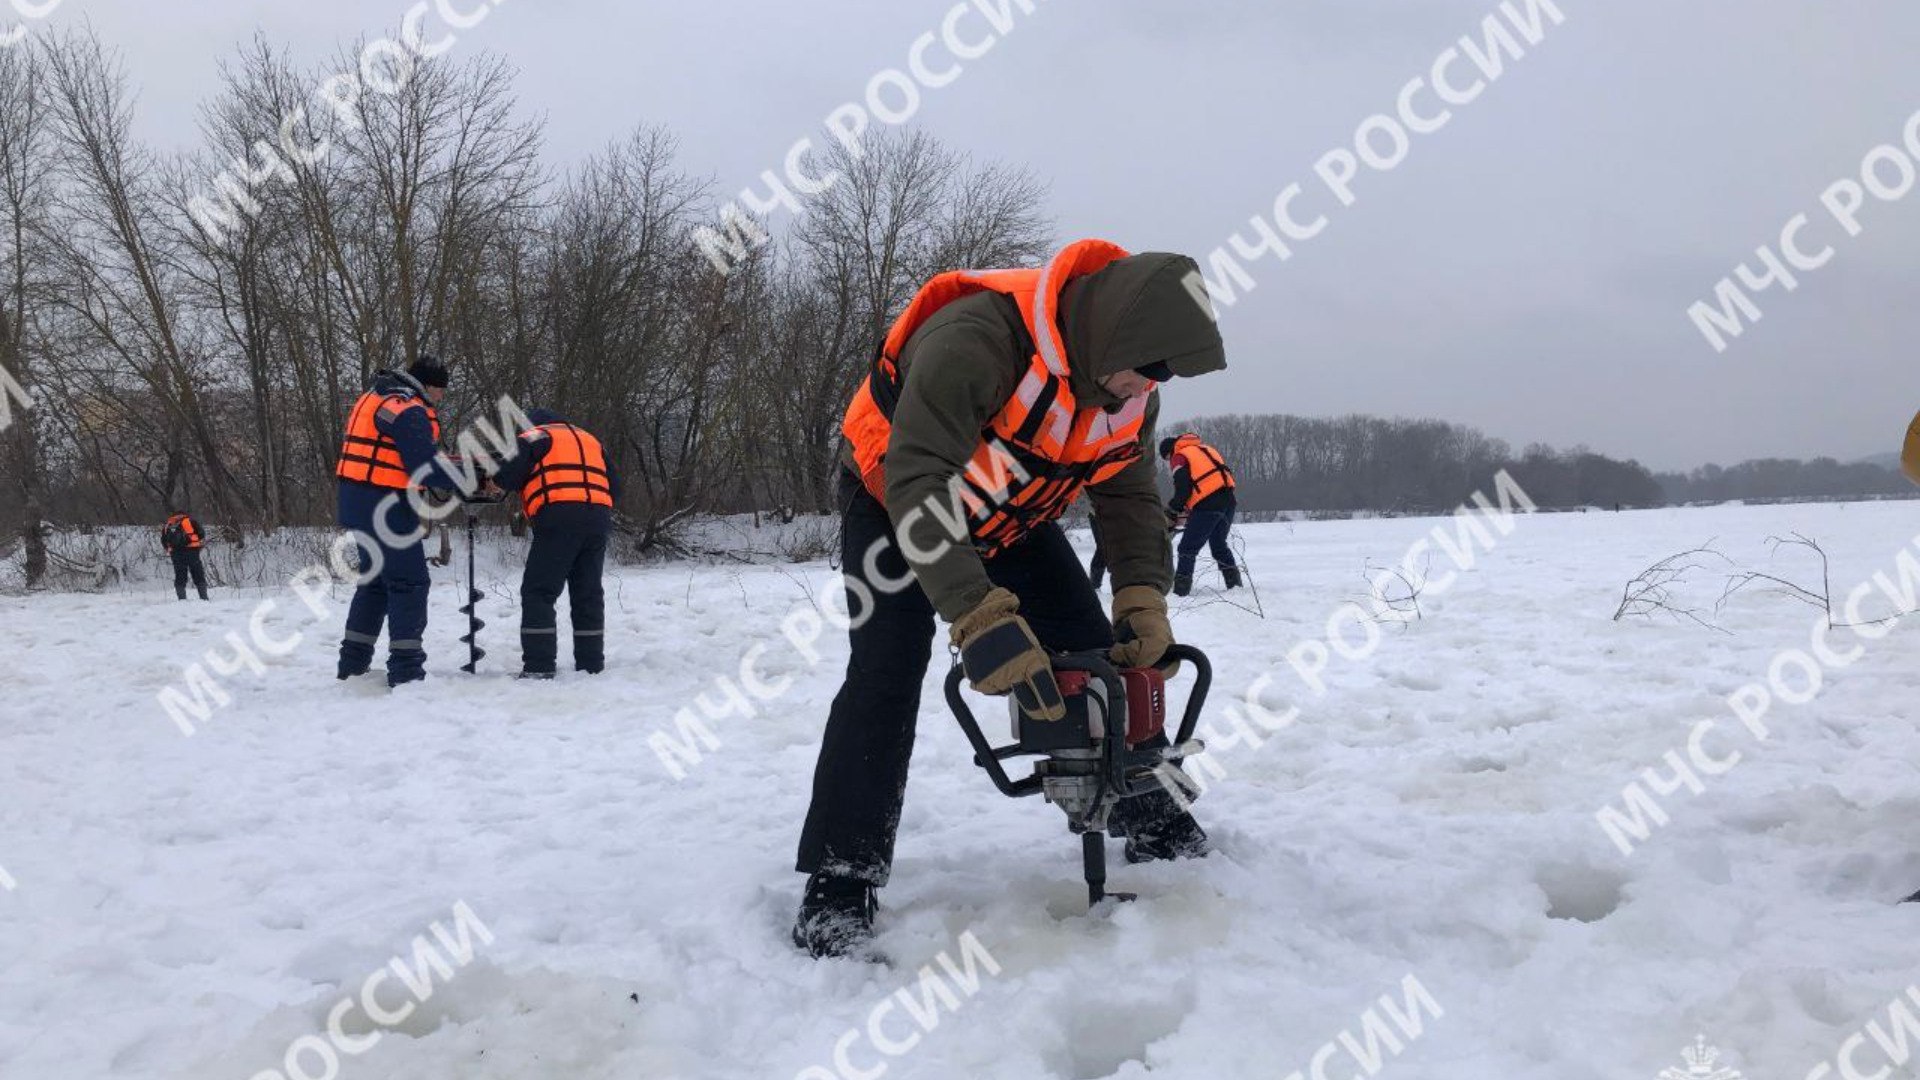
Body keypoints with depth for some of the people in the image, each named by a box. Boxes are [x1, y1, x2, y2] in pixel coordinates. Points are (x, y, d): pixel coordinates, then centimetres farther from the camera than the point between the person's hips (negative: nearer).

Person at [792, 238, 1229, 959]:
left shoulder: (1130, 392, -15)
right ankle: (838, 881, -13)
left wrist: (1143, 597, -22)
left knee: (1095, 654, 1)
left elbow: (1130, 498, -4)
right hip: (892, 501, -6)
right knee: (887, 672, -21)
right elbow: (916, 480, -47)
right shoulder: (979, 336, -41)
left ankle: (1148, 818, 20)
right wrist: (980, 618, -54)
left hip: (1011, 516, 6)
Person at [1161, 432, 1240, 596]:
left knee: (1188, 548, -2)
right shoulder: (1206, 449, 28)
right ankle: (1234, 582, 22)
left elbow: (1183, 490, -7)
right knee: (1219, 544, 23)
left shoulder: (1179, 457, 5)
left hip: (1207, 505, -8)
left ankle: (1180, 590, -6)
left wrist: (1172, 513, 4)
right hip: (1229, 501, 8)